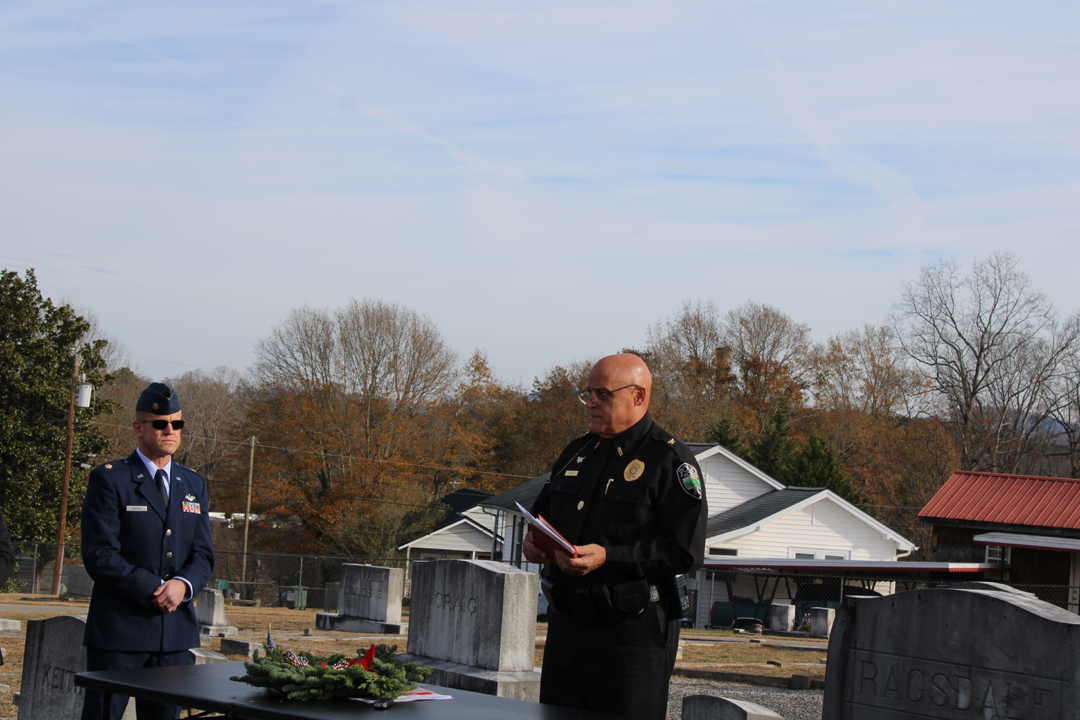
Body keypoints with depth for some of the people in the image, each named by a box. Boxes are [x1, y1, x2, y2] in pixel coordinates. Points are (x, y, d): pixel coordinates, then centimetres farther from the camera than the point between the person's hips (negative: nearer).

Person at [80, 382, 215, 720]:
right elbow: (99, 555, -10)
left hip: (175, 629, 5)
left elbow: (203, 554, 11)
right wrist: (153, 591, -16)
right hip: (119, 628, -5)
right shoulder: (109, 479, -3)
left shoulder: (194, 484, 15)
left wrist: (183, 584, -11)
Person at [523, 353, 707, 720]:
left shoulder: (671, 462, -7)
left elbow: (686, 552, -15)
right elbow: (542, 513, 27)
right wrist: (532, 542, 2)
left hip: (632, 633, -7)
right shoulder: (577, 452, 16)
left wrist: (608, 556, -22)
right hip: (565, 623, 7)